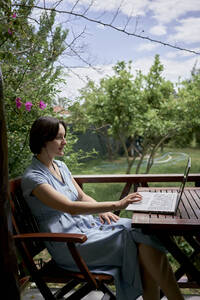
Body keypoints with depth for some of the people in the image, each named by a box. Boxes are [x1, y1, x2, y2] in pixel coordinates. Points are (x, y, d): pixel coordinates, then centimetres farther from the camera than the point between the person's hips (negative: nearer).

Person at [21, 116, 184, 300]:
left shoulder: (60, 166, 13)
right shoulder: (32, 178, -13)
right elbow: (70, 207, -24)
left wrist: (102, 211, -5)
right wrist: (116, 205, -29)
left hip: (86, 223, 7)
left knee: (144, 231, -16)